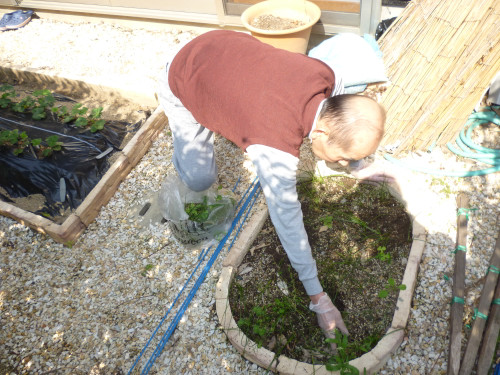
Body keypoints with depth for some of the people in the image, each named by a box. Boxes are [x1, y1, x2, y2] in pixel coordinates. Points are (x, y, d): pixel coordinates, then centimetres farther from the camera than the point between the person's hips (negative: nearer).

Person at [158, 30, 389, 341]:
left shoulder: (331, 79, -23)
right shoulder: (276, 150, -41)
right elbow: (287, 219, -33)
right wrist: (319, 298, -24)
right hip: (183, 84, -5)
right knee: (200, 179, -12)